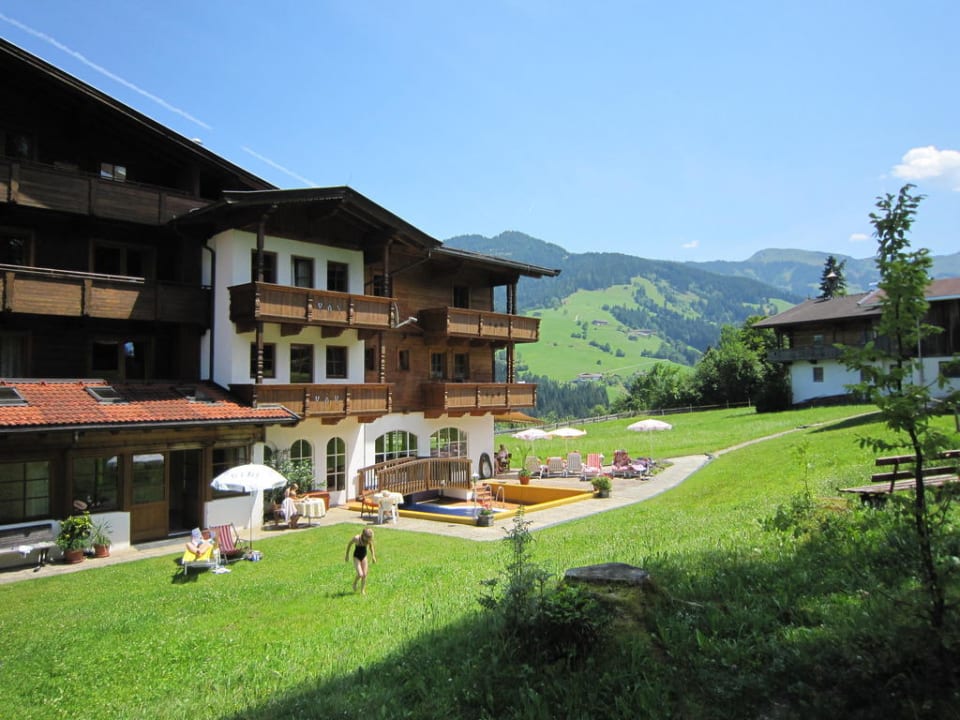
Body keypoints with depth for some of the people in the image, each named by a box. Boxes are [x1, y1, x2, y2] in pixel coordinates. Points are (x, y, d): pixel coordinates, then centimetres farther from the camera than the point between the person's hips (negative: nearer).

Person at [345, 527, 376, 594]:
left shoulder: (369, 540, -17)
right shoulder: (356, 538, -28)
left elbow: (371, 546, 6)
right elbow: (349, 544, -9)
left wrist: (373, 556, 7)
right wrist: (347, 555, 0)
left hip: (364, 557, 4)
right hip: (356, 557, -4)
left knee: (364, 575, 3)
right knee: (360, 574, -14)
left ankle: (362, 590, 20)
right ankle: (354, 583, 18)